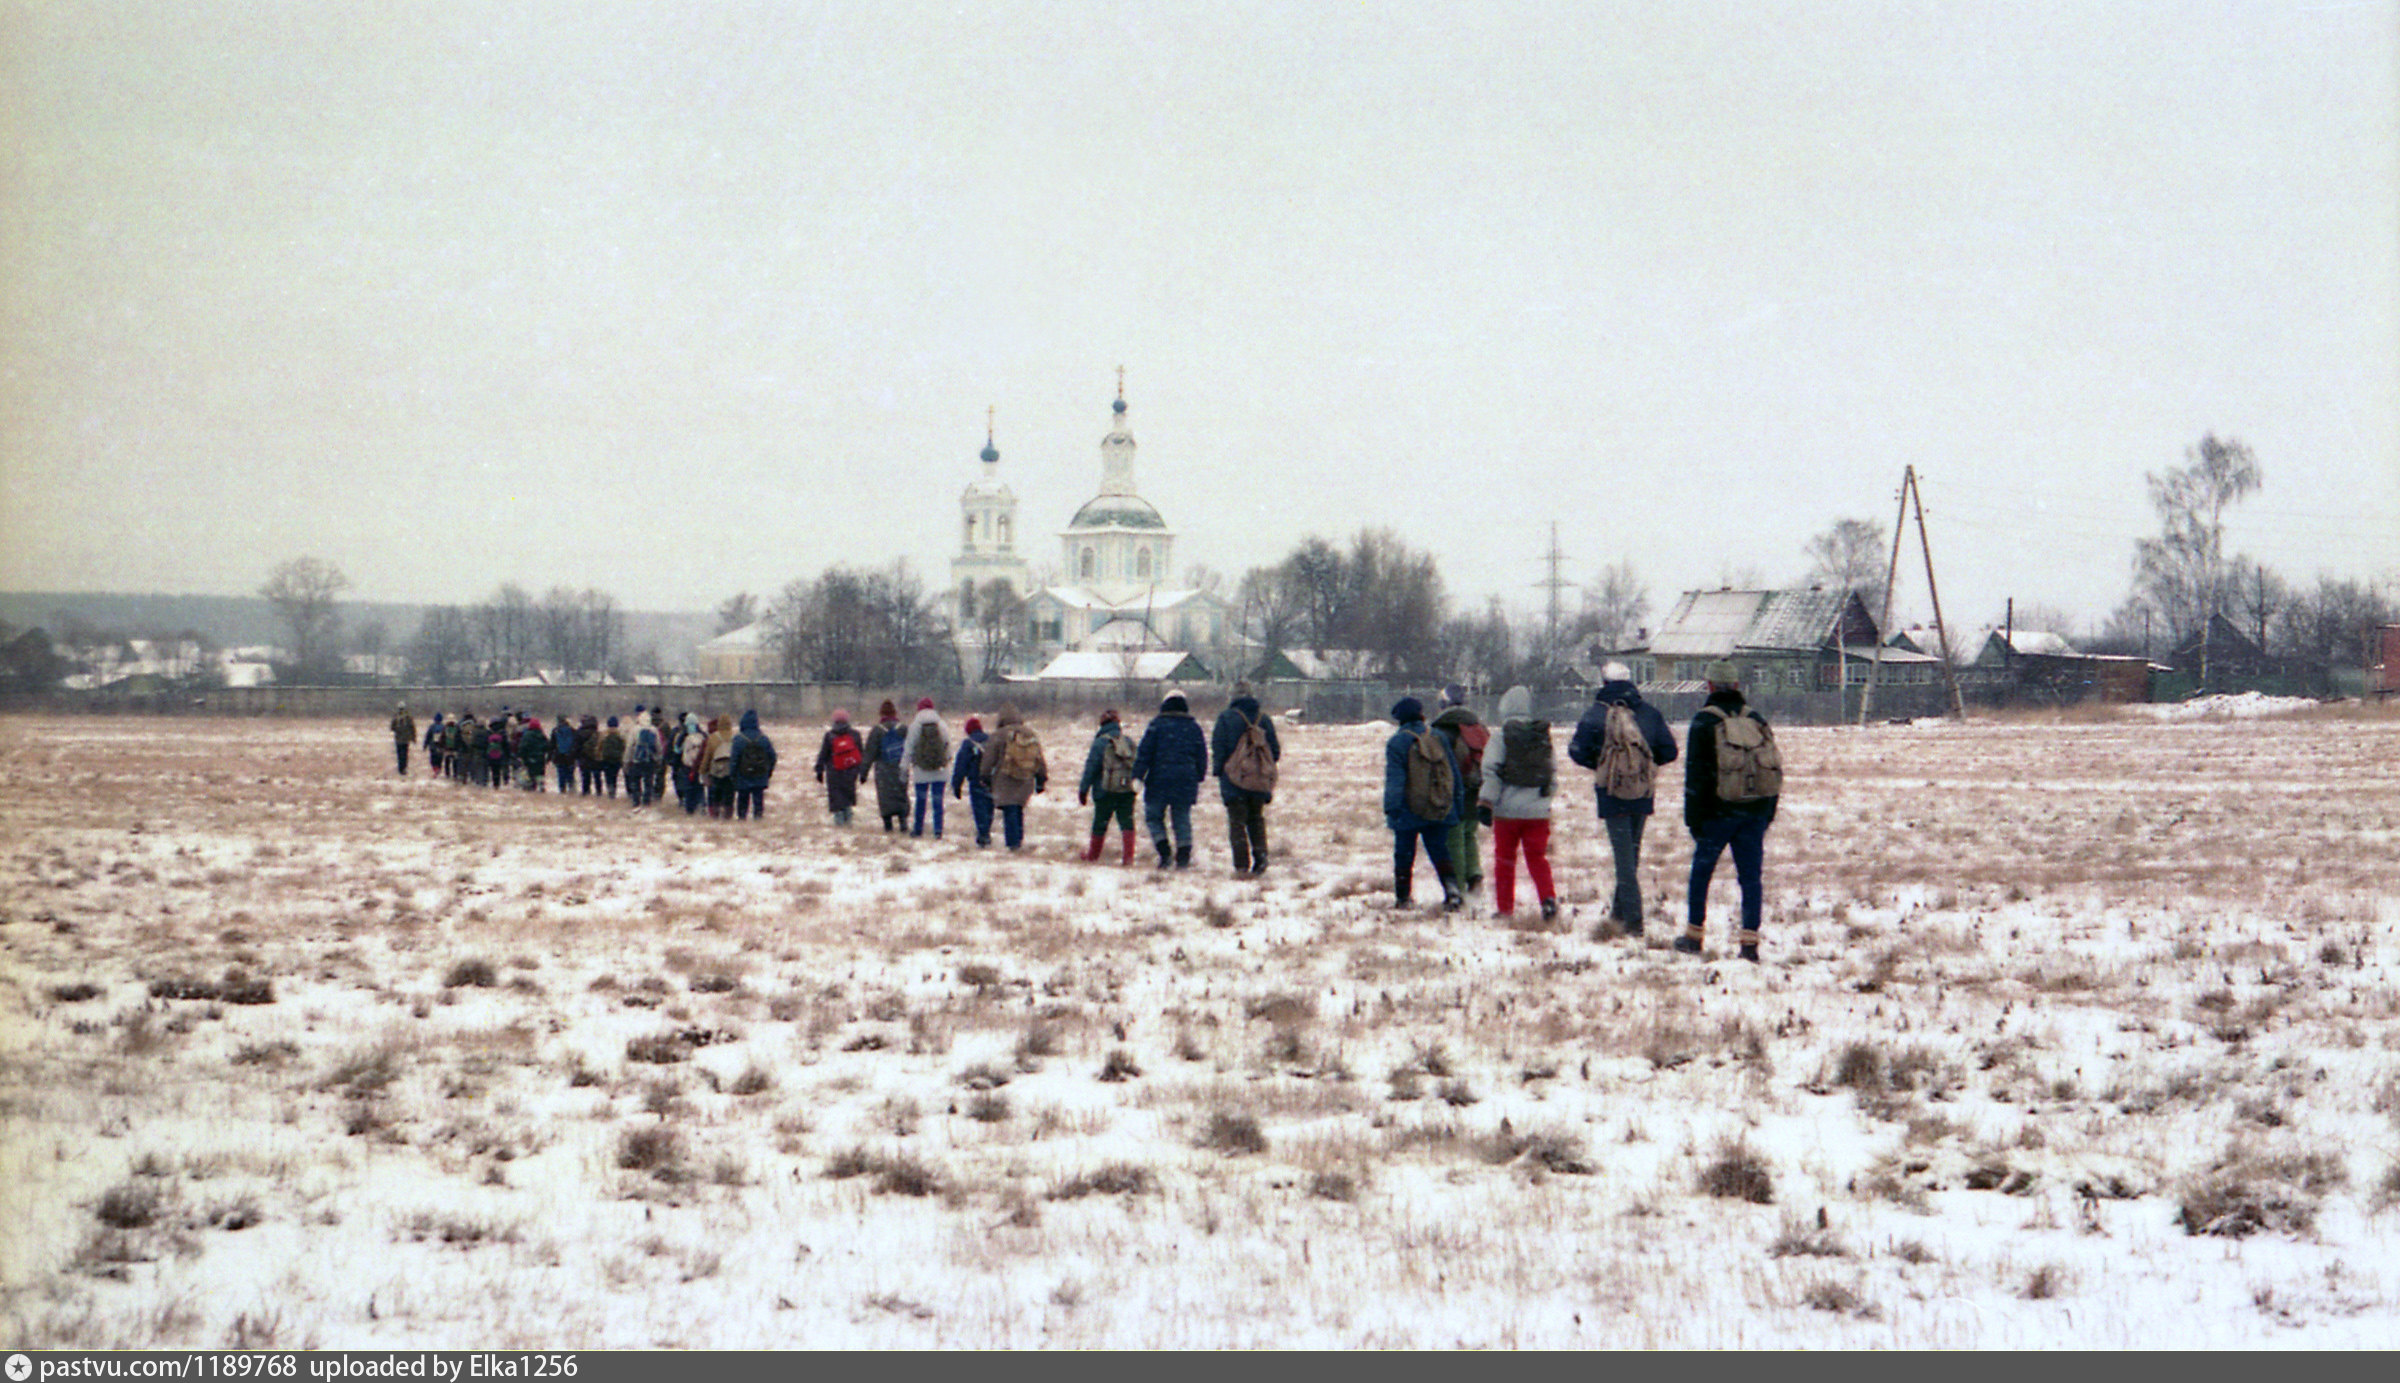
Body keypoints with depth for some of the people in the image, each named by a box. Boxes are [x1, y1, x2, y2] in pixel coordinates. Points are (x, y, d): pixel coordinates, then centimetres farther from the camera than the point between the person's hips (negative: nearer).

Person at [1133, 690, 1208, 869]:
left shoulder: (1157, 725, -3)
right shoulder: (1194, 727, 8)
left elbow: (1144, 753, -7)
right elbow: (1202, 756, 13)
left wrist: (1137, 776, -7)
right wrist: (1198, 778, 22)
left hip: (1159, 780, -3)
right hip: (1186, 782, 3)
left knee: (1153, 817, 6)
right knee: (1182, 819, 9)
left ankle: (1164, 852, -9)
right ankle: (1183, 856, 2)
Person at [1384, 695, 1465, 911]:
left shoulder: (1397, 742, -7)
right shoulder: (1439, 738, 7)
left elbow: (1394, 778, -12)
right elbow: (1454, 771, 11)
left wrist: (1391, 807, -12)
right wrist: (1457, 801, 19)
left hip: (1409, 812, -4)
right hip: (1440, 810, 4)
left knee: (1404, 854, 5)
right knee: (1440, 852, 7)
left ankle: (1402, 899, 8)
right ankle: (1452, 888, -11)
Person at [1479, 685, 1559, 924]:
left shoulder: (1500, 738, -7)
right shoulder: (1544, 738, 7)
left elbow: (1491, 772, -11)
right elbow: (1553, 773, 15)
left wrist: (1486, 802, -8)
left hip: (1507, 809, -3)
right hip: (1538, 811, 3)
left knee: (1504, 859, 8)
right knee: (1537, 858, 10)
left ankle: (1504, 908, 11)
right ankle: (1548, 898, -11)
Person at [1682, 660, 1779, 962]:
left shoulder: (1704, 722, -5)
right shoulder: (1757, 721, 9)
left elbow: (1695, 774, -7)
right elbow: (1774, 769, 13)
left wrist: (1693, 817, -3)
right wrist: (1768, 813, 18)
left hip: (1718, 811, -3)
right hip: (1756, 812, 3)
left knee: (1701, 872, 10)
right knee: (1751, 875, 4)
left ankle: (1693, 936, 15)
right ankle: (1750, 942, -2)